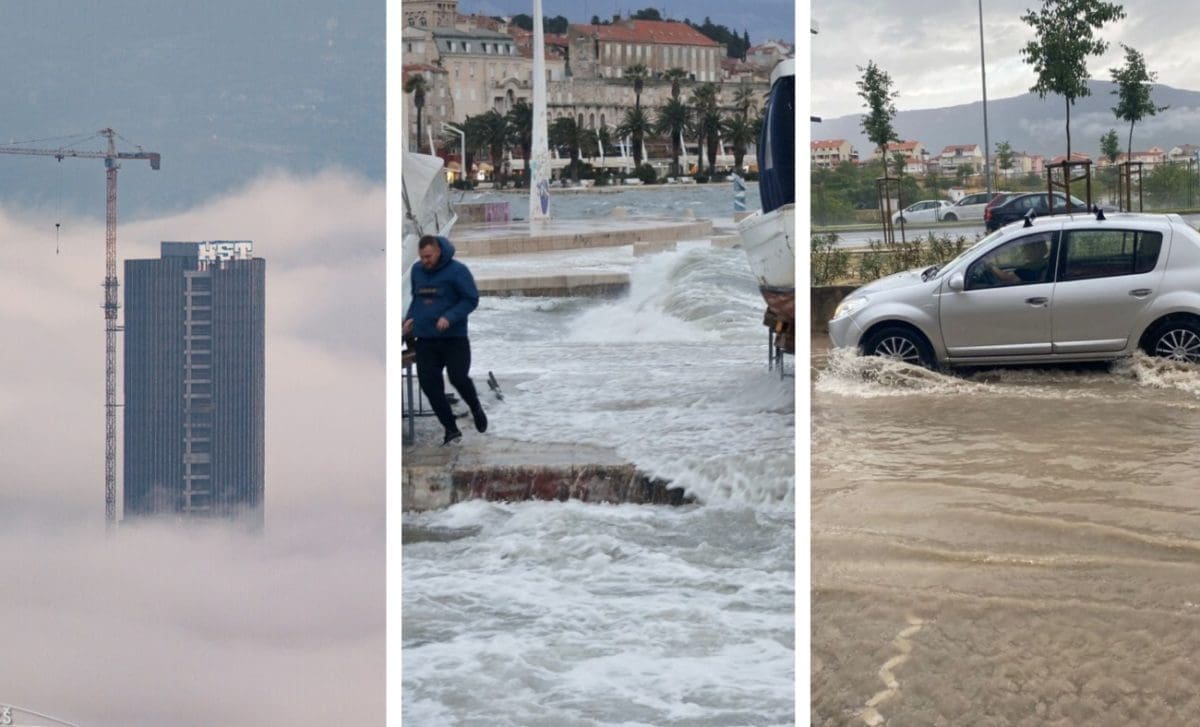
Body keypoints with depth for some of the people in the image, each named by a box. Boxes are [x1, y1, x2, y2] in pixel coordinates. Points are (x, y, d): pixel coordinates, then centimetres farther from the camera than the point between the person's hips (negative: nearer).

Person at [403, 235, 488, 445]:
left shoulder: (457, 270, -11)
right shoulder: (417, 270, 7)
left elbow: (471, 299, -9)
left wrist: (449, 317, -21)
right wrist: (410, 317, 4)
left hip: (454, 338, -5)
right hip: (424, 339, 5)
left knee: (458, 377, -12)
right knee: (430, 385, 0)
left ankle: (476, 408, 22)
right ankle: (451, 429, 14)